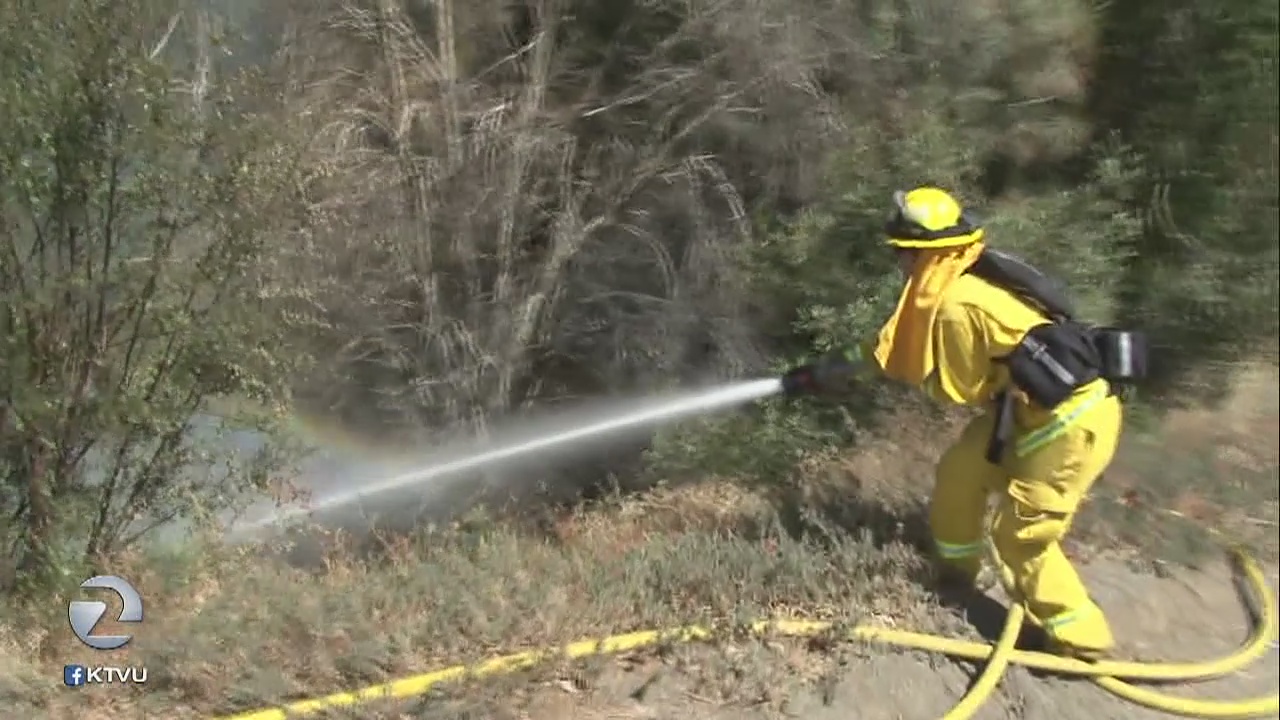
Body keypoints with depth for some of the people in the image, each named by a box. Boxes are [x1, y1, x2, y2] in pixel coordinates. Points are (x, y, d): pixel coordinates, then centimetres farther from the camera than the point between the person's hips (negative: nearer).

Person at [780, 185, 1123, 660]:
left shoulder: (957, 303, -23)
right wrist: (818, 373, 18)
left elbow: (956, 389, -12)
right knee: (960, 470, 20)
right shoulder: (948, 288, 8)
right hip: (1030, 406, 10)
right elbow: (885, 349, 15)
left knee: (1022, 535, 0)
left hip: (1072, 421, -10)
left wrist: (909, 371, 4)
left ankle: (1081, 641, 16)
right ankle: (956, 569, 40)